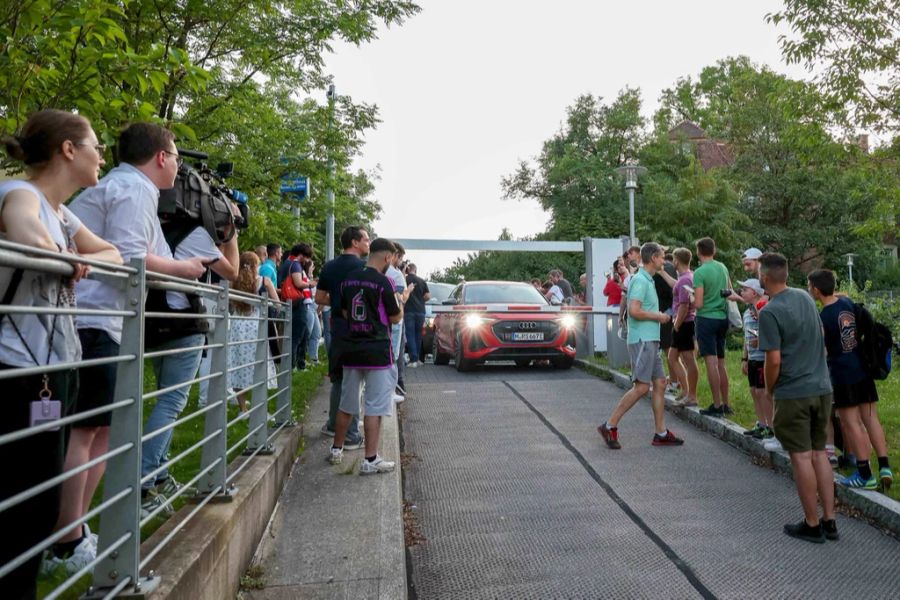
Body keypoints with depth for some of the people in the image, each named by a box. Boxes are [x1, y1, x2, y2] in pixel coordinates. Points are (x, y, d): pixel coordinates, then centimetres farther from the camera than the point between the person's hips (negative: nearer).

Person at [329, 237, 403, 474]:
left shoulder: (349, 279, 6)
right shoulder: (383, 282, -13)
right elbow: (396, 317, -5)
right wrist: (400, 301, 12)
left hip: (351, 349, 7)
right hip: (377, 351, -6)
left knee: (347, 403, 19)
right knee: (375, 407, 0)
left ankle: (336, 449, 31)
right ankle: (370, 460, 2)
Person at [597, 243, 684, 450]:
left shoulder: (648, 280, 18)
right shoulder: (640, 280, -13)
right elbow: (634, 311, -24)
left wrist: (659, 316, 14)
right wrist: (658, 316, -11)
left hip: (651, 341, 10)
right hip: (642, 340, -10)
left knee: (660, 384, 9)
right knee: (641, 387, -10)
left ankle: (661, 433, 15)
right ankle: (610, 426, -2)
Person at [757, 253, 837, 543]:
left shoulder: (769, 312, -17)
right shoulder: (806, 297, 7)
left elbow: (774, 360, -18)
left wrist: (769, 388, -2)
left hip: (793, 393, -7)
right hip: (822, 388, 7)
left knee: (802, 457, 3)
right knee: (819, 453, 15)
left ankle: (812, 525, 13)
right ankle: (829, 521, 21)